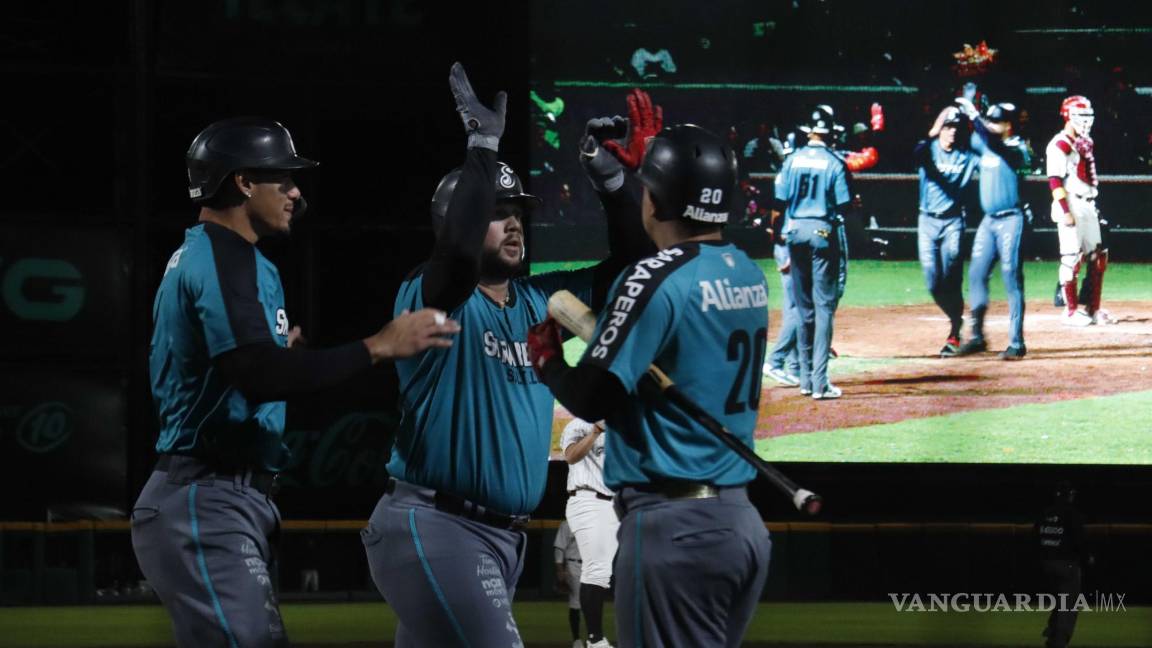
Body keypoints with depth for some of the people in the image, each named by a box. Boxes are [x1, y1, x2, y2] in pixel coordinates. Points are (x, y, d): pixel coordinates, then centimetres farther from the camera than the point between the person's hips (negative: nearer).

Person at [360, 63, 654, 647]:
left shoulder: (539, 301, 15)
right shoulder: (431, 298, -8)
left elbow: (628, 266, 15)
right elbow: (459, 254, -31)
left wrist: (608, 176, 3)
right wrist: (482, 146, -26)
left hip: (504, 535, 8)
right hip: (435, 531, -8)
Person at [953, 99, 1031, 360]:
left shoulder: (1015, 149, -13)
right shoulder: (984, 145, 9)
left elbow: (996, 144, -30)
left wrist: (973, 116, -31)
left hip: (1010, 220, -8)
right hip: (988, 221, 8)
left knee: (1012, 280, -6)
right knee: (976, 275, 7)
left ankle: (1016, 343, -4)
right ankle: (977, 336, 16)